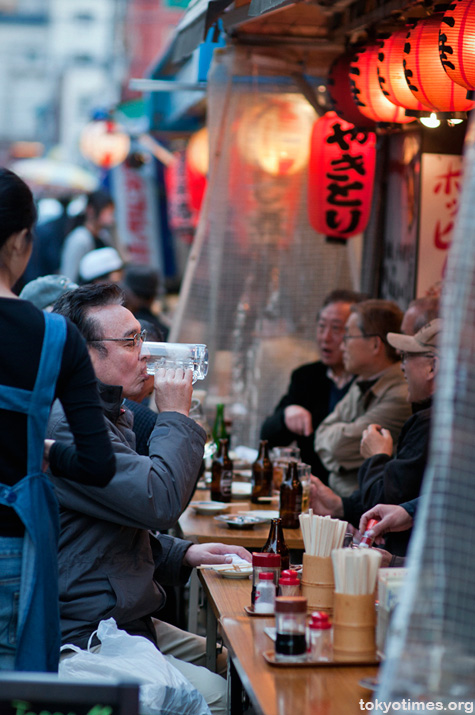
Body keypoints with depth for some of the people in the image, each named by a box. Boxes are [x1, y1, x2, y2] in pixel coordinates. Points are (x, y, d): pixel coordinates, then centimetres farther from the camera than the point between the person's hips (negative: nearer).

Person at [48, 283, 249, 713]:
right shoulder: (66, 424, -19)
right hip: (85, 642, -11)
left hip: (130, 623, 11)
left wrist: (183, 555, 10)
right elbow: (159, 500, -28)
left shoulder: (105, 416, 19)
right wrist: (175, 416, -13)